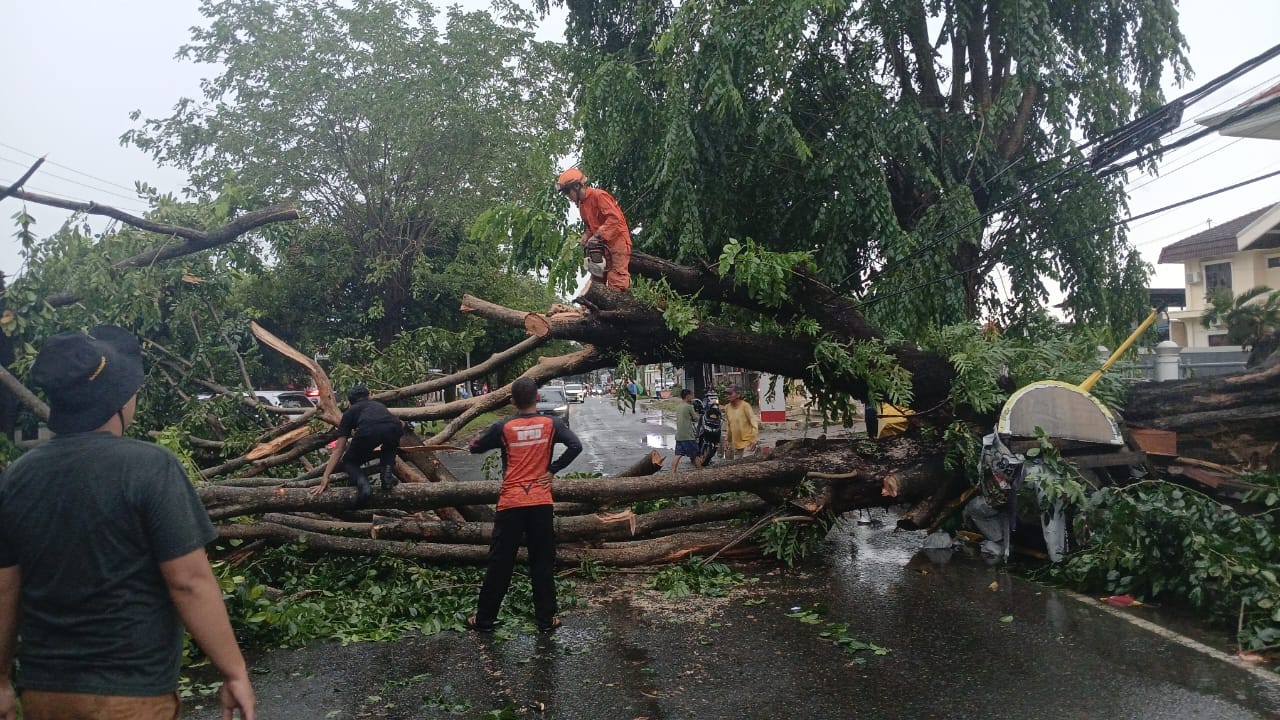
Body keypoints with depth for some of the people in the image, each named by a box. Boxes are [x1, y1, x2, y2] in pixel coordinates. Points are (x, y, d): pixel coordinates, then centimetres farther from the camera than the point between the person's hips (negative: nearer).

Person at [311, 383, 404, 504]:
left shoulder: (350, 412, 34)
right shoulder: (379, 405, 42)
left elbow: (338, 450, 27)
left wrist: (325, 478, 25)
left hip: (368, 431, -2)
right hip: (394, 429, 3)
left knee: (349, 462, 26)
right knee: (390, 448, 41)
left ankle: (362, 482, -7)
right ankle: (387, 474, 12)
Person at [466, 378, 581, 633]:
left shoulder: (503, 427, -2)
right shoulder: (551, 423, -1)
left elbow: (475, 447, 9)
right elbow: (575, 446, -12)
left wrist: (491, 435, 26)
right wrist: (552, 470, -3)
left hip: (510, 504, 0)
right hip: (541, 503, 0)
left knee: (500, 563, 9)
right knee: (543, 563, 9)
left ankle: (484, 618, 18)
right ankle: (546, 619, 14)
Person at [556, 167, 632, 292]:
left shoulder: (599, 195, -16)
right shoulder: (581, 203, 13)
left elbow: (615, 217, -26)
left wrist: (598, 235, -30)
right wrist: (587, 236, -1)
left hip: (617, 241, -10)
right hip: (601, 245, 10)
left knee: (617, 282, -12)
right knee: (597, 278, 10)